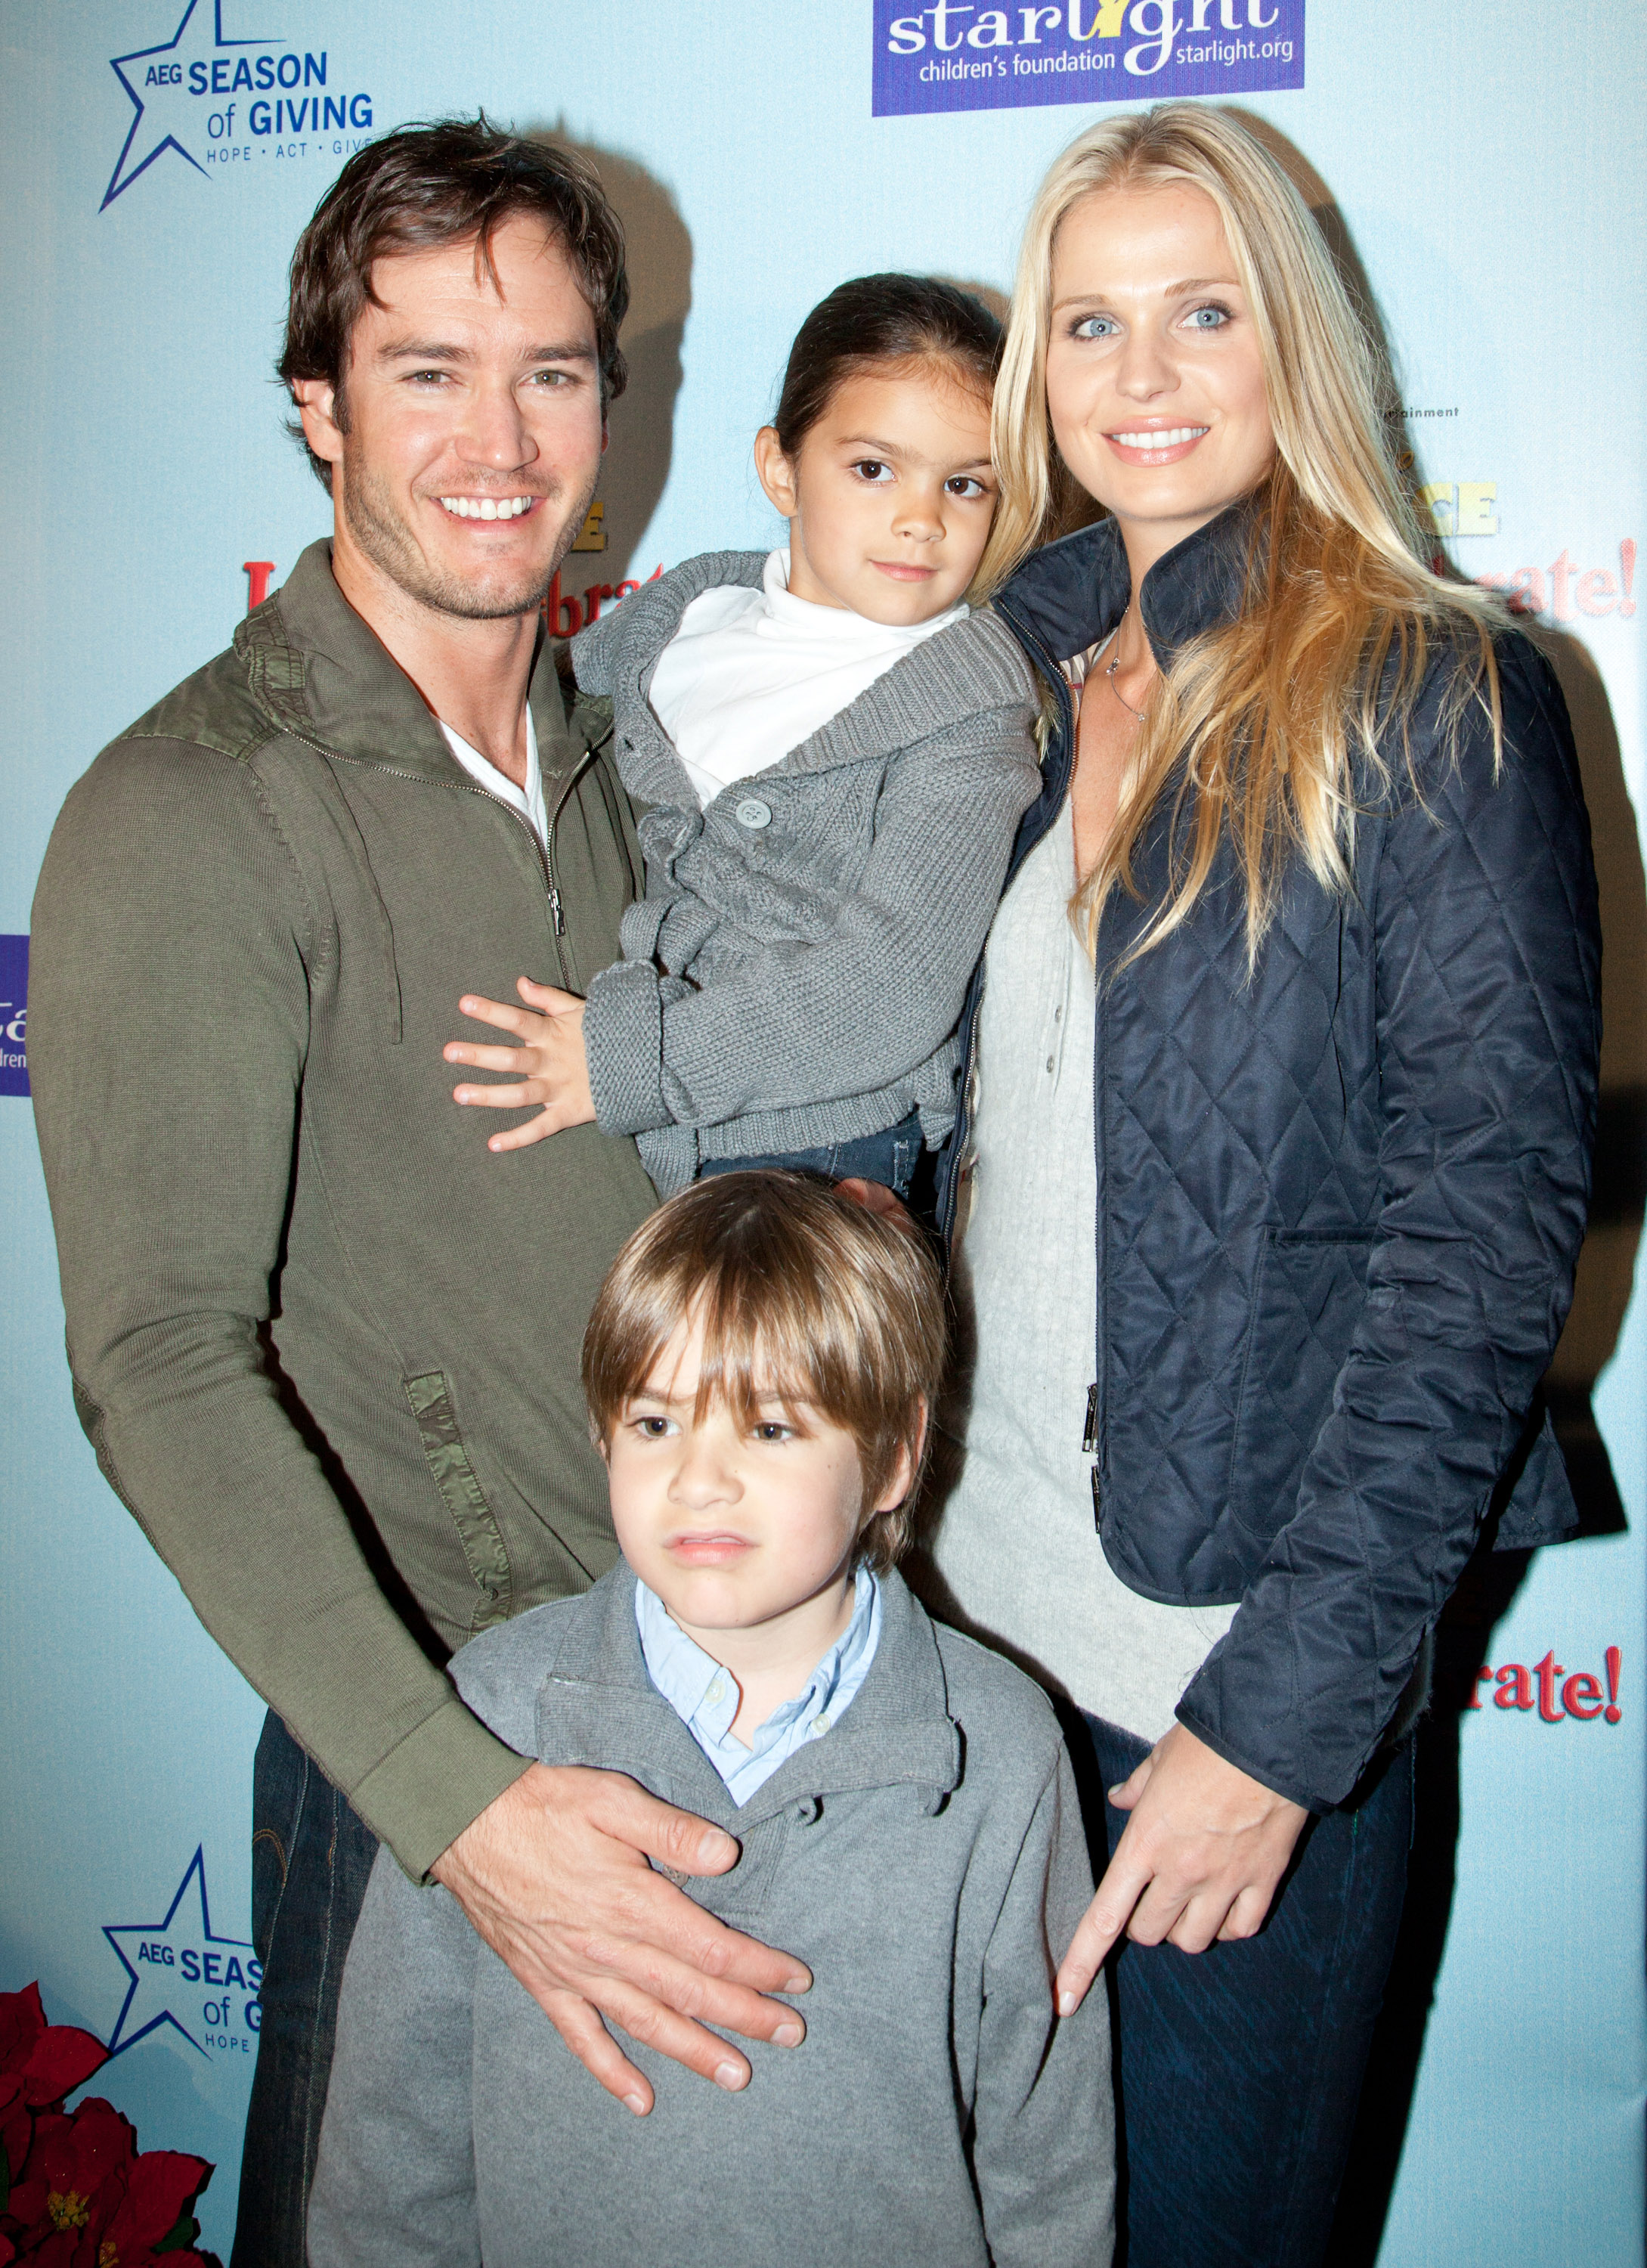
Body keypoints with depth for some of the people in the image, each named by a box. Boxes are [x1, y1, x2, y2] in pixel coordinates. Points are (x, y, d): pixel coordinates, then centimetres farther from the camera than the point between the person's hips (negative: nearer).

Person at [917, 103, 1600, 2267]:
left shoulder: (1438, 700, -9)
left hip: (1249, 1674, -5)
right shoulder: (1022, 672, 7)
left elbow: (1485, 1221, -14)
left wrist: (1284, 1714, -17)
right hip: (976, 1610, 5)